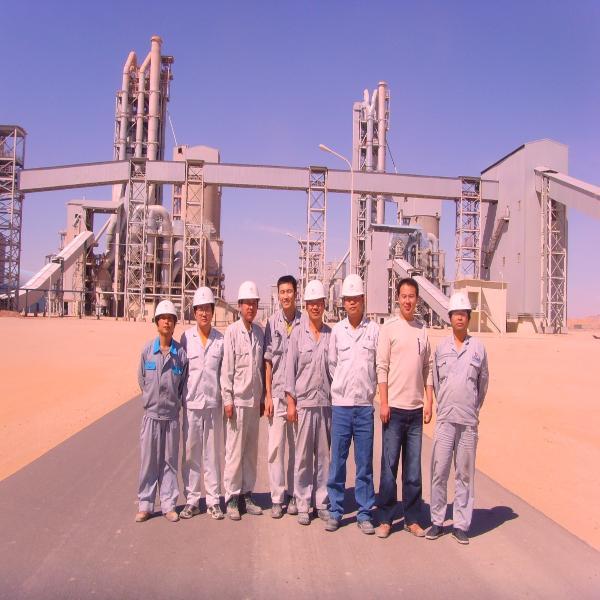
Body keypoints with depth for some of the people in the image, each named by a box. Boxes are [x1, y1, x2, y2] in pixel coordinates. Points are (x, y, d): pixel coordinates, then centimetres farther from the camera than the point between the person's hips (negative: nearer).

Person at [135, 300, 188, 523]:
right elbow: (141, 379, 9)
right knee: (149, 460, 6)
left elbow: (184, 383, 7)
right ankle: (145, 505, 18)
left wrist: (176, 401, 5)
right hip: (151, 413, 0)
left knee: (170, 461, 9)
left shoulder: (181, 353, -3)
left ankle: (169, 504, 19)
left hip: (172, 414, 0)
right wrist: (153, 398, 7)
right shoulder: (147, 350, -1)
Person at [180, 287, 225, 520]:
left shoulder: (220, 339, 2)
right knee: (191, 453, 7)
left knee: (212, 453, 7)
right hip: (191, 402, 0)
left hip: (213, 403, 0)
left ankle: (213, 501, 17)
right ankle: (192, 500, 19)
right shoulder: (186, 337, 1)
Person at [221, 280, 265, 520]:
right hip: (237, 400, -5)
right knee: (234, 450, 0)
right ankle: (232, 498, 11)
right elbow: (226, 368, -7)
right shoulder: (232, 332, -6)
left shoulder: (259, 332, 9)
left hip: (254, 400, 5)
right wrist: (227, 399, -10)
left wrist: (262, 398, 13)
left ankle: (246, 494, 22)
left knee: (251, 449, 11)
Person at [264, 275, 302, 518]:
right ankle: (277, 498, 11)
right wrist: (268, 395, 0)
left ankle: (294, 494, 22)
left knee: (295, 445, 9)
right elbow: (268, 361, 4)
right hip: (277, 393, 0)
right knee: (275, 445, 1)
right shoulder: (272, 323, 2)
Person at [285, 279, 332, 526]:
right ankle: (303, 504, 14)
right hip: (304, 401, -2)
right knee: (303, 455, 3)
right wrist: (291, 402, -3)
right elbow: (290, 368, 1)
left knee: (323, 454, 9)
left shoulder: (331, 334, 5)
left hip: (326, 402, 2)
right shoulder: (298, 333, 1)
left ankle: (322, 502, 21)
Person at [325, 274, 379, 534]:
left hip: (365, 405, -1)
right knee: (337, 460, 6)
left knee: (364, 463, 7)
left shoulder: (374, 330, 0)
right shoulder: (337, 330, 5)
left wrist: (367, 386, 5)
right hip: (341, 404, 1)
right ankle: (335, 511, 19)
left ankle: (364, 513, 18)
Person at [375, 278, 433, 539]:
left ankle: (412, 519, 21)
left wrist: (429, 401, 6)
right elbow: (381, 367, -5)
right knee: (389, 465, 2)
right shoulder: (389, 328, -2)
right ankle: (385, 519, 13)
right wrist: (383, 403, -10)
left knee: (414, 467, 10)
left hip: (416, 408, 4)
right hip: (394, 407, -4)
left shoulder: (423, 330, 10)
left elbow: (428, 368, 12)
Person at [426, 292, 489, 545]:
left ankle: (461, 524, 16)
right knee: (439, 472, 2)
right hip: (445, 419, 0)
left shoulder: (478, 348, 5)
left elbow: (483, 384, 12)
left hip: (469, 421, 0)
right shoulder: (441, 348, 7)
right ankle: (437, 521, 15)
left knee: (465, 474, 6)